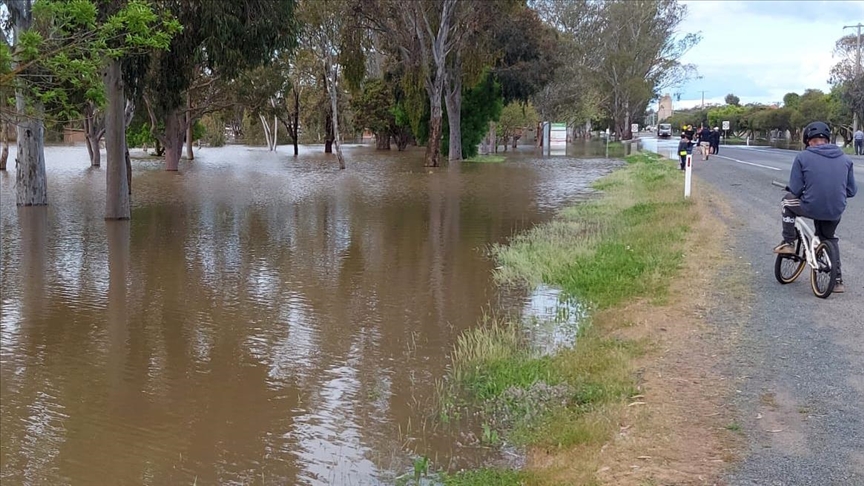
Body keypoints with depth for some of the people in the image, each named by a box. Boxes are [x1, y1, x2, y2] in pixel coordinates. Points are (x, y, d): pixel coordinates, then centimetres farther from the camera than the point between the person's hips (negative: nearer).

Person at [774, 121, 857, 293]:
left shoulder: (803, 157, -5)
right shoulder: (845, 159, 5)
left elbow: (795, 190, -6)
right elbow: (851, 191, 9)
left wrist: (790, 189, 18)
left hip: (811, 208, -4)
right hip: (836, 212, 4)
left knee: (788, 200, 27)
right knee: (829, 238, 31)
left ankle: (788, 243, 25)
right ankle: (837, 280, 30)